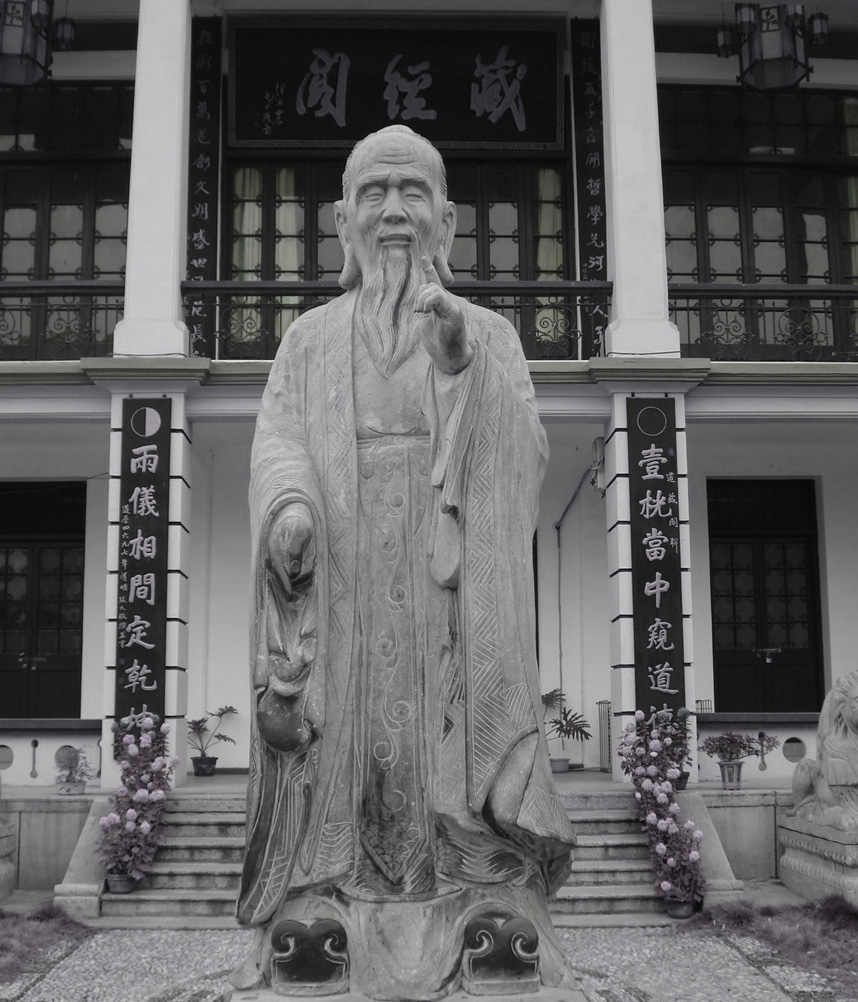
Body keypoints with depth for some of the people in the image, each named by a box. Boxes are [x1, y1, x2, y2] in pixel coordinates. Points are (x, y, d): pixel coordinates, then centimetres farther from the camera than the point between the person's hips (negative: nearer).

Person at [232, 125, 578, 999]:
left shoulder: (490, 334, 14)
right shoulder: (309, 339, 17)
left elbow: (523, 457, 1)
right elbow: (276, 444, 4)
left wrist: (461, 362, -16)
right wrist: (289, 506, -19)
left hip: (452, 594, 0)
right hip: (338, 601, 1)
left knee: (453, 775, -9)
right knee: (332, 765, -7)